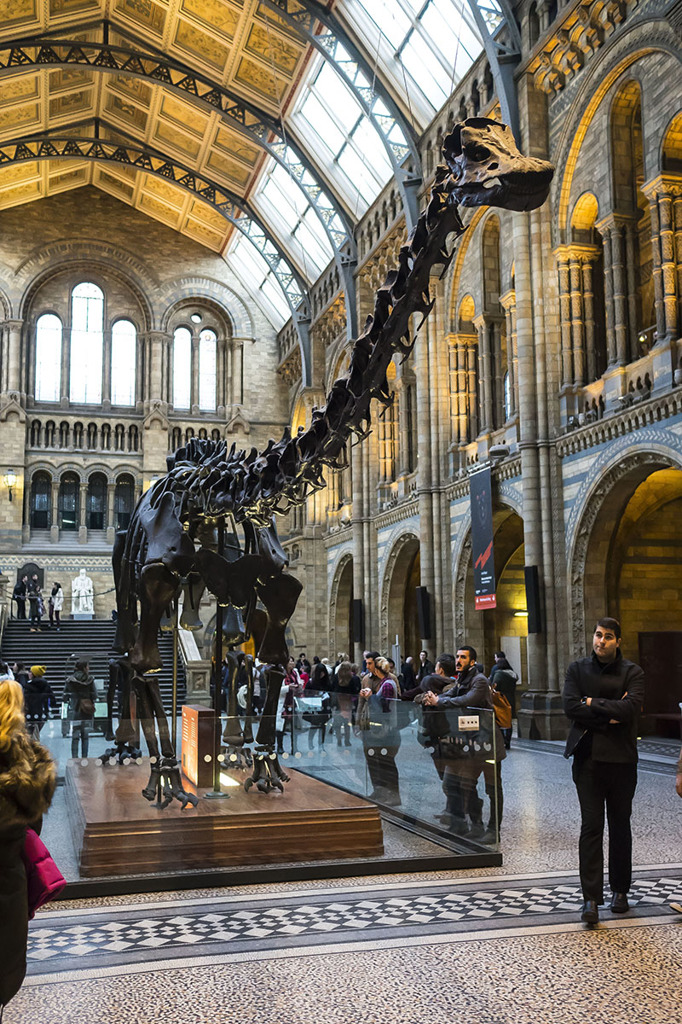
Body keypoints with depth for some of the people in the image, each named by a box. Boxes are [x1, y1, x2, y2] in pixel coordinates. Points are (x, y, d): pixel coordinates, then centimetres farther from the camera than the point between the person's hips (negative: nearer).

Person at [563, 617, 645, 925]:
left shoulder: (632, 672, 1)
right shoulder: (577, 669, 6)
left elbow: (631, 706, -16)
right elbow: (570, 706, -8)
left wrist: (593, 703, -11)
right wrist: (610, 714, -12)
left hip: (621, 760, 0)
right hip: (588, 758, 0)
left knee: (620, 826, 12)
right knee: (591, 826, -4)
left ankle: (619, 890, 26)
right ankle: (591, 897, -3)